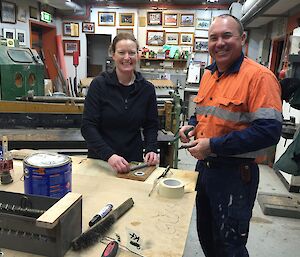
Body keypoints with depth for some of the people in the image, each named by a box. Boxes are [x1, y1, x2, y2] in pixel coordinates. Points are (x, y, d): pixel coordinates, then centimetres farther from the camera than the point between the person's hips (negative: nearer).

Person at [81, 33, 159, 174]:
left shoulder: (147, 88, -3)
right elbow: (88, 126, -15)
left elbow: (151, 125, 5)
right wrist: (109, 155, -28)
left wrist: (151, 149, -13)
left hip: (134, 160, 2)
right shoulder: (99, 84, -11)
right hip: (99, 159, -2)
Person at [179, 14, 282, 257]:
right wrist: (192, 126, 0)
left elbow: (269, 130, -24)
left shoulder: (259, 76, -16)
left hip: (235, 173, -7)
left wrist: (214, 145, -23)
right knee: (205, 235, 24)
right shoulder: (208, 74, 8)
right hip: (204, 166, 8)